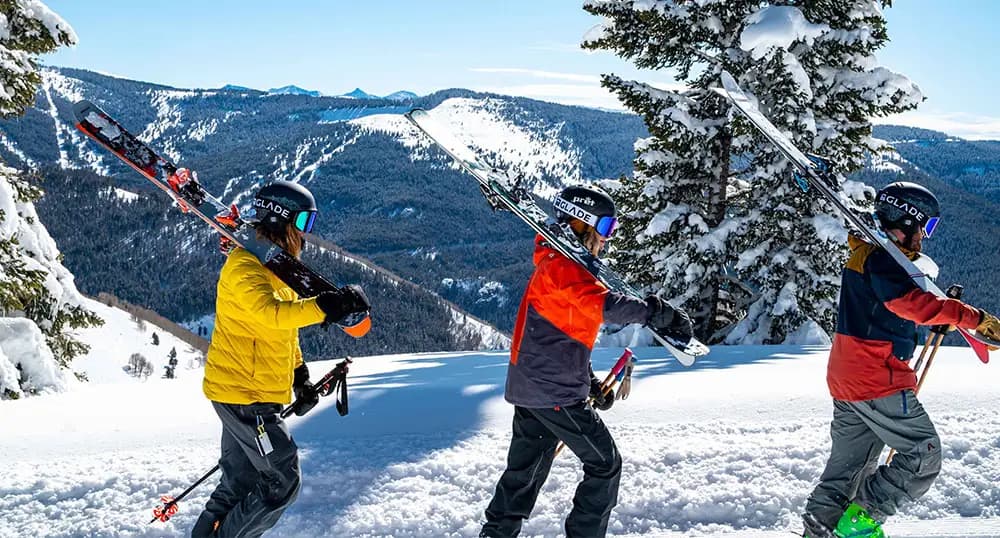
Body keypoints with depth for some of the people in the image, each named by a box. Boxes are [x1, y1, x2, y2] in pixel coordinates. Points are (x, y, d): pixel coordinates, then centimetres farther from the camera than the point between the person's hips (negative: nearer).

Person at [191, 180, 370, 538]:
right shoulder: (245, 266, -18)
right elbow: (271, 314, -37)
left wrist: (300, 375, 22)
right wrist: (329, 305, -44)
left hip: (252, 393, 10)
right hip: (242, 393, -10)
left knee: (241, 482, 18)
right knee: (282, 483, -5)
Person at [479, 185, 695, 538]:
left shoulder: (560, 264, 19)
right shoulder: (562, 264, -14)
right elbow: (602, 304, -33)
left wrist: (590, 383, 20)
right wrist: (656, 312, -35)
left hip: (530, 388, 10)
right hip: (554, 392, -10)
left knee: (526, 470, 18)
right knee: (605, 465, 1)